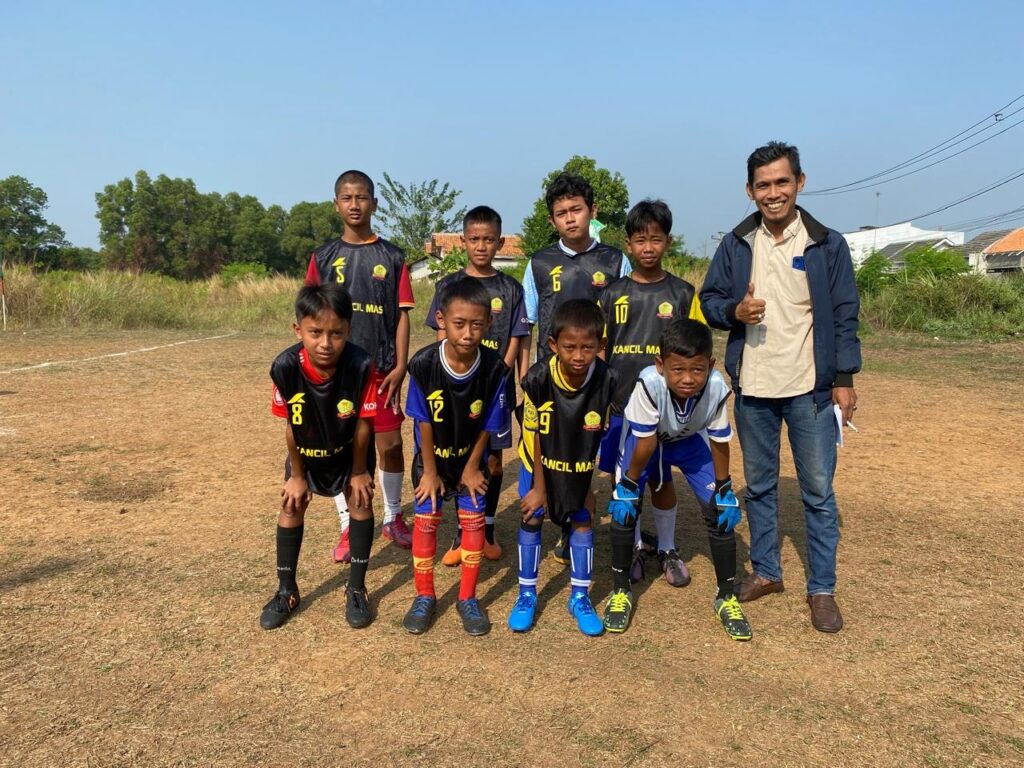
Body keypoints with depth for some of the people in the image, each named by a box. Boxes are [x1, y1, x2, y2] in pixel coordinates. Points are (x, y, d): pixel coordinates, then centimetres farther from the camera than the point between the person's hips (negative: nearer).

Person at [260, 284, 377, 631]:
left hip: (349, 450, -1)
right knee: (291, 505, 5)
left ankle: (356, 589, 17)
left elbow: (363, 424, -22)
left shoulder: (361, 365, -37)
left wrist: (358, 471, -10)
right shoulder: (285, 367, -33)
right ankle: (287, 591, 23)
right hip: (306, 452, 1)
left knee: (360, 501, -1)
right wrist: (297, 475, -7)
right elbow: (290, 425, -18)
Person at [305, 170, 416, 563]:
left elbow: (401, 315, 1)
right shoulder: (323, 257, 5)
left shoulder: (392, 257, 3)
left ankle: (392, 518, 25)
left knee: (391, 445, 5)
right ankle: (348, 527, 20)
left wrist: (399, 367, -7)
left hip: (381, 369, -1)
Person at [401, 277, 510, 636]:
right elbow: (423, 421, -16)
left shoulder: (494, 368, -26)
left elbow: (487, 424, -13)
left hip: (470, 458, 1)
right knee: (426, 520, 3)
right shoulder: (423, 364, -28)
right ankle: (424, 596, 21)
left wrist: (472, 467, -4)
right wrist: (430, 471, -9)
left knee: (474, 521, 3)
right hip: (432, 458, 0)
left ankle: (468, 598, 20)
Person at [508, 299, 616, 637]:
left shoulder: (606, 380, -27)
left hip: (580, 466, 2)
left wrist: (588, 484, -6)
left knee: (583, 521, 6)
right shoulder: (537, 378, -31)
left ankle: (580, 597, 22)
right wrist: (539, 488, -11)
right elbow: (534, 436, -19)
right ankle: (526, 596, 20)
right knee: (531, 518, 3)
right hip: (540, 462, -1)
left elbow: (598, 436, -13)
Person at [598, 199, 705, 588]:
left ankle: (668, 549, 27)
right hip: (619, 406, 1)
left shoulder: (682, 294, 2)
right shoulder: (611, 295, 3)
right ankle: (633, 548, 27)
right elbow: (599, 352, 5)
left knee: (661, 480, 9)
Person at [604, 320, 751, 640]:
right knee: (624, 506, -14)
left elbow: (719, 440, -17)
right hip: (646, 438, -2)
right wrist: (628, 485, -18)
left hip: (689, 440, 2)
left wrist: (724, 489, -8)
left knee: (720, 509, -6)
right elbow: (645, 443, -28)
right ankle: (620, 591, 8)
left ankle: (727, 597, 14)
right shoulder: (649, 383, -43)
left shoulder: (716, 387, -35)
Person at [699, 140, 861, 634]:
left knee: (818, 492, 3)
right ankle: (765, 572, 30)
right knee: (759, 486, 14)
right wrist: (735, 310, -14)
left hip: (811, 388, -2)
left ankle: (822, 589, 17)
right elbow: (709, 301, 8)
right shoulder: (736, 245, 3)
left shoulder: (827, 244, -1)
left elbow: (844, 316, 0)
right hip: (753, 388, 2)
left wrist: (845, 379, -5)